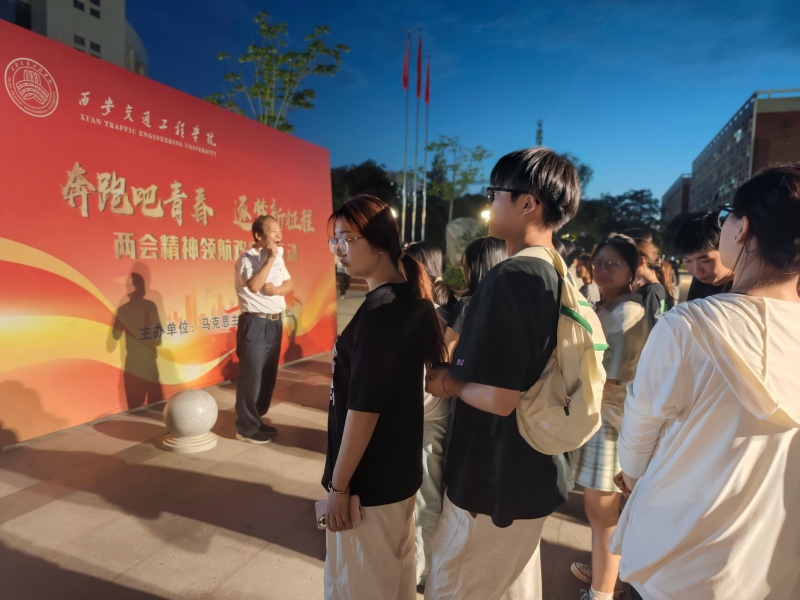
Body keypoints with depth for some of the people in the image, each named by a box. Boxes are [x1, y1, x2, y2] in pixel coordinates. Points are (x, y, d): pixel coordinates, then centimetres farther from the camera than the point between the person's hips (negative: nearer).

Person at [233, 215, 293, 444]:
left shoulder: (277, 257, 11)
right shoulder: (247, 258, -11)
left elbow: (290, 284, 10)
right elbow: (254, 286, -27)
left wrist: (277, 290, -11)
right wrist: (270, 258, -22)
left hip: (275, 323, 8)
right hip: (255, 324, -8)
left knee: (268, 374, 14)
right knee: (251, 376, -1)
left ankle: (256, 420, 28)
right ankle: (246, 427, 11)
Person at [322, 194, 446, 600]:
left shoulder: (378, 311, -24)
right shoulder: (411, 299, 3)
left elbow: (363, 408, -24)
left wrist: (339, 484, -15)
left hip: (369, 479, -8)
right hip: (400, 468, 8)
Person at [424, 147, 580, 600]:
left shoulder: (510, 279, -25)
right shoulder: (560, 277, 4)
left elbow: (498, 398, -28)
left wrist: (447, 383, -10)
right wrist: (460, 366, 9)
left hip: (496, 481, -9)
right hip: (536, 472, 9)